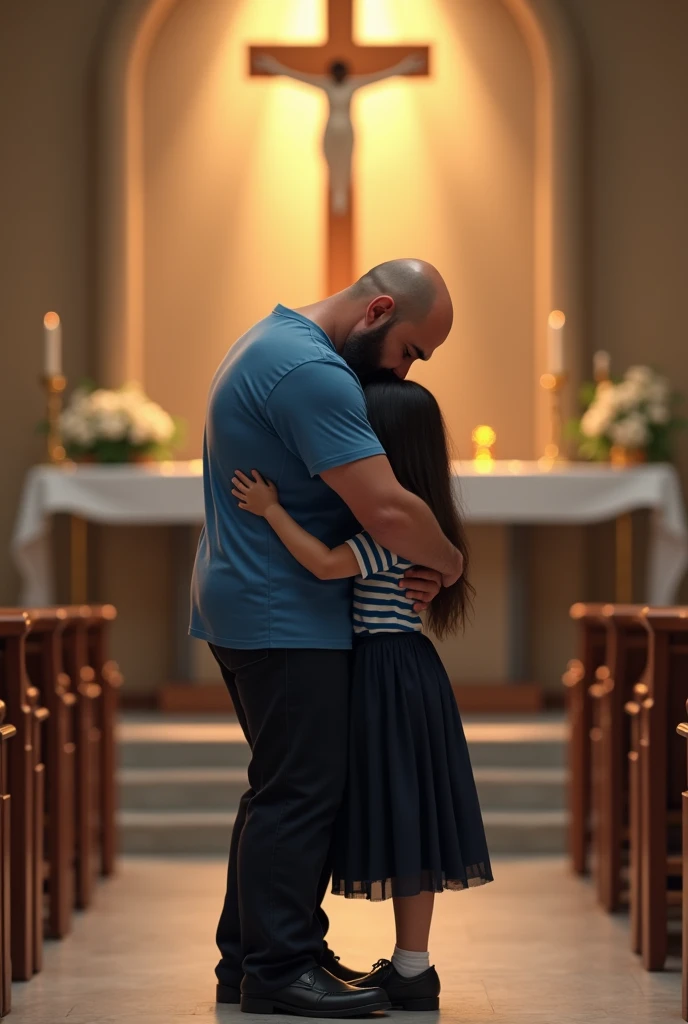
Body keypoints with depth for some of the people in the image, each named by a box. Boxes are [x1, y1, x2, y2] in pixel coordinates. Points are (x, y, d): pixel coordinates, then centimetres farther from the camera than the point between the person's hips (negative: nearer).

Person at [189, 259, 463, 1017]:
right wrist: (449, 563, -8)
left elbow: (353, 503, 17)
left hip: (250, 606, 11)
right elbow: (386, 508, -27)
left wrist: (408, 567, 4)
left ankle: (250, 954, 21)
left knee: (284, 788, 16)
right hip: (285, 618, -11)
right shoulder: (312, 371, -21)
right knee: (301, 792, -6)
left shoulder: (276, 342, 14)